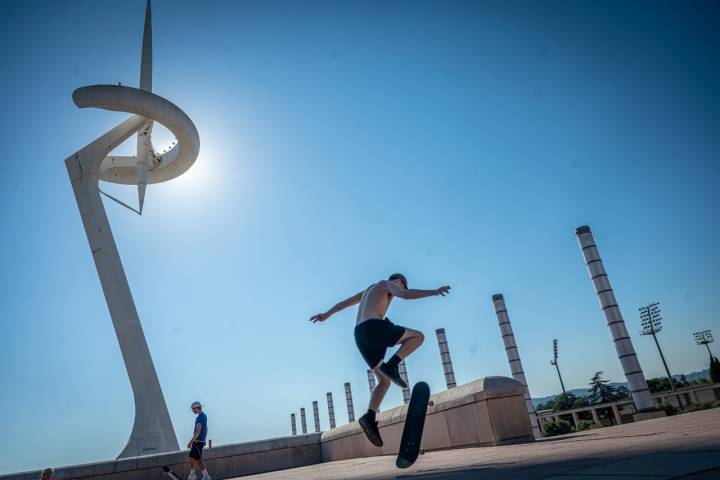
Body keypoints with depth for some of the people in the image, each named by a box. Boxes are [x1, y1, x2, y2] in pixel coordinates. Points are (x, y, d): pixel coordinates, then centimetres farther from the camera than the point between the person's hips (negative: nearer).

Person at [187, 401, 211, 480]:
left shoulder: (199, 417, -18)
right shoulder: (204, 416, 13)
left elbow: (198, 431, -24)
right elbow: (206, 429, 21)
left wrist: (191, 441, -22)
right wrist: (204, 440, 27)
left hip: (198, 441, -10)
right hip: (201, 441, 10)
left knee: (198, 460, -4)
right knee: (192, 457, 16)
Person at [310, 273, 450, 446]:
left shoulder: (369, 290, 37)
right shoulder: (387, 283, 12)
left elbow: (344, 302, 43)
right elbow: (405, 295, -10)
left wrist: (326, 315, 53)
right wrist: (434, 292, -9)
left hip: (360, 336, 8)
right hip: (373, 328, -8)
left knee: (385, 381, 10)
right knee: (418, 336, 4)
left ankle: (369, 418, -10)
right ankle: (391, 366, -12)